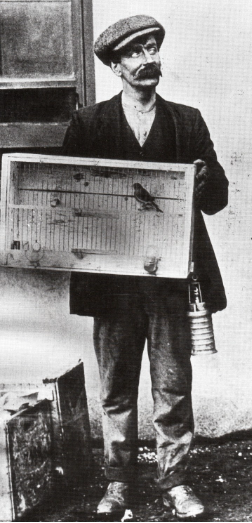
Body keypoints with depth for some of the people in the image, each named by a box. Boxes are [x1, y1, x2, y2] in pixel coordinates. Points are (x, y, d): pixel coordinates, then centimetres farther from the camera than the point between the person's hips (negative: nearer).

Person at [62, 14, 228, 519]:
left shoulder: (188, 122, 8)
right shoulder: (87, 123, 5)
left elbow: (218, 198, 5)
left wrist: (204, 181, -16)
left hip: (171, 276, 1)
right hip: (112, 278, 0)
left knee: (173, 387, 6)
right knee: (116, 388, 9)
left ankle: (174, 479, 20)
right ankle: (118, 478, 24)